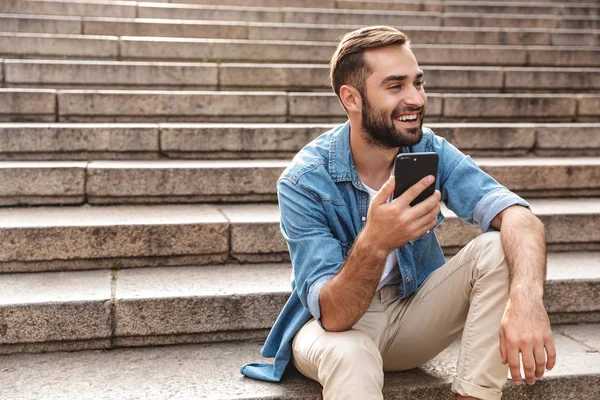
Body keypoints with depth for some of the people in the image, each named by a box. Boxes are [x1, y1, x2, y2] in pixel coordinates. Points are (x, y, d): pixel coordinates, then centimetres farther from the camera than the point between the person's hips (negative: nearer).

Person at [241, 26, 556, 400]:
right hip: (336, 327, -5)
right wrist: (373, 246, -48)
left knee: (497, 249, -20)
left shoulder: (429, 150, -11)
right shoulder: (304, 181, -23)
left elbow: (519, 217, -26)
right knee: (347, 354, -41)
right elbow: (332, 316, -28)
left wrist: (527, 296, -47)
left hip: (413, 313, 5)